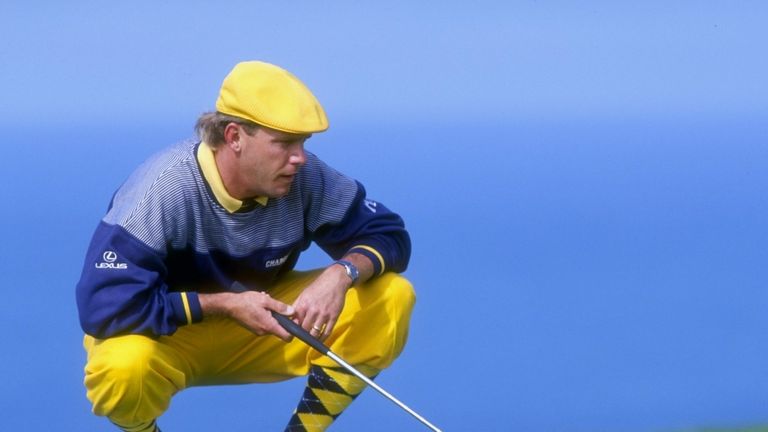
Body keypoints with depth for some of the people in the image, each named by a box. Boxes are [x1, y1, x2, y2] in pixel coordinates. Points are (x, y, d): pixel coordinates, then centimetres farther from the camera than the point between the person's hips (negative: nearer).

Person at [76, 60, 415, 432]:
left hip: (260, 329, 4)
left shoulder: (307, 179, -16)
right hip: (167, 334, -4)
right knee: (125, 366, -40)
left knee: (390, 297, -14)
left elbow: (387, 234, -7)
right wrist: (225, 304, -32)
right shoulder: (164, 188, -29)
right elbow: (104, 305, -34)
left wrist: (341, 273, -30)